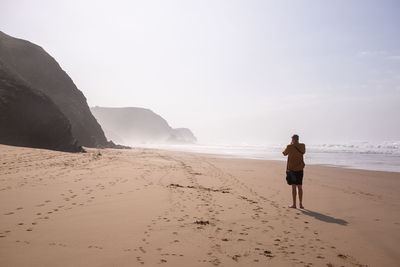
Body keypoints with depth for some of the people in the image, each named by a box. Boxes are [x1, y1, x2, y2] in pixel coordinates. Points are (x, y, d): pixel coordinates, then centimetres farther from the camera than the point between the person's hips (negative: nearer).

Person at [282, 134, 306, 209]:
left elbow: (284, 153, 9)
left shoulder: (289, 147, -9)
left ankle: (294, 204, 4)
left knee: (294, 187, 1)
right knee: (300, 187, 9)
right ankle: (301, 204, 11)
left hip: (292, 169, -3)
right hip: (300, 169, 3)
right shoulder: (302, 146, 0)